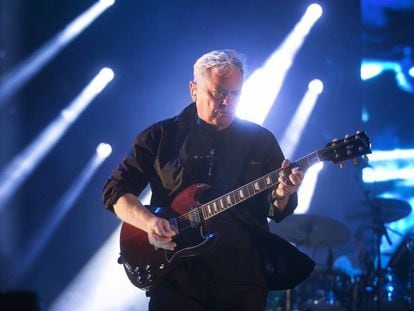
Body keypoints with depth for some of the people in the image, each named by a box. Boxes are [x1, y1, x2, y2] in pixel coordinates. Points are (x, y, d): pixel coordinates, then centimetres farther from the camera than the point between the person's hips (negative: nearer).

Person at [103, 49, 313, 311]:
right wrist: (150, 222, -16)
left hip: (243, 281, 2)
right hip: (177, 277, -1)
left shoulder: (261, 140, 8)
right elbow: (116, 191, 2)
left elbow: (277, 212, 7)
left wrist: (282, 195, -17)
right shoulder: (161, 136, 4)